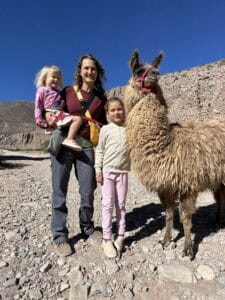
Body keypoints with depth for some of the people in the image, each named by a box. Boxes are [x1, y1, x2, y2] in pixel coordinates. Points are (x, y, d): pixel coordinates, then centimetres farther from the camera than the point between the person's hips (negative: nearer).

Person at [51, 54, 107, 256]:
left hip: (87, 146, 1)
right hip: (63, 143, 0)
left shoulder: (101, 97, 12)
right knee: (60, 192, 3)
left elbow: (104, 122, 16)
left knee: (88, 192, 3)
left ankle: (87, 229, 28)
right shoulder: (67, 92, 9)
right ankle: (60, 237, 18)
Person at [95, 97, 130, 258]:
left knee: (121, 205, 9)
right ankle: (107, 239, 12)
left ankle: (120, 236, 23)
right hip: (107, 171, -2)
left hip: (123, 171, 2)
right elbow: (100, 150, 1)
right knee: (108, 204, 1)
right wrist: (98, 169, -4)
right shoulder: (106, 129, 0)